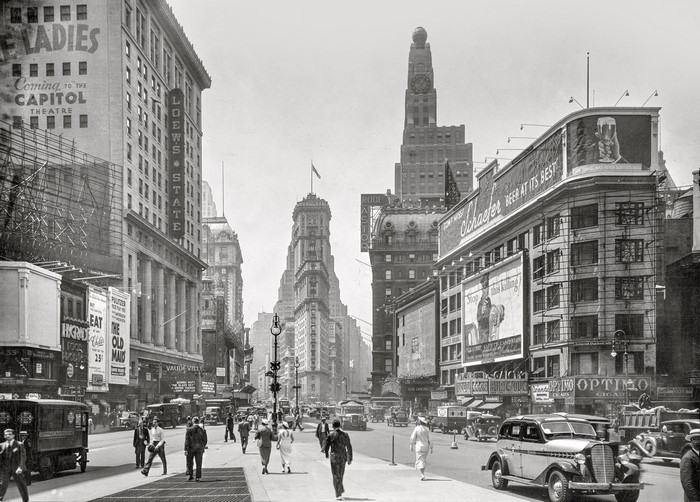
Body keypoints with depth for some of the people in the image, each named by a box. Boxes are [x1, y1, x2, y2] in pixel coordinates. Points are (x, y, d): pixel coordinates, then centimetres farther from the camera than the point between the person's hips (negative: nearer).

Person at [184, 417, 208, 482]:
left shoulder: (189, 430, -8)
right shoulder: (203, 430, -2)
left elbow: (187, 440, -11)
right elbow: (205, 441, 3)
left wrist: (186, 450, -10)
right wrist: (202, 448, 18)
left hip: (191, 448, -2)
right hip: (199, 449, 2)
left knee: (189, 463, 15)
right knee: (198, 464, 6)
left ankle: (190, 476, 14)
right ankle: (197, 477, 4)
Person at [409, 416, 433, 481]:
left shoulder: (417, 428, -8)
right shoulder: (427, 429, -1)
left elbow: (413, 438, -5)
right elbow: (429, 439, 1)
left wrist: (411, 446, 6)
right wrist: (431, 448, 7)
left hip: (419, 446, -3)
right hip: (426, 446, 3)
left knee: (420, 461, -2)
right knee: (424, 460, 18)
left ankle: (422, 475, -13)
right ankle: (422, 474, 25)